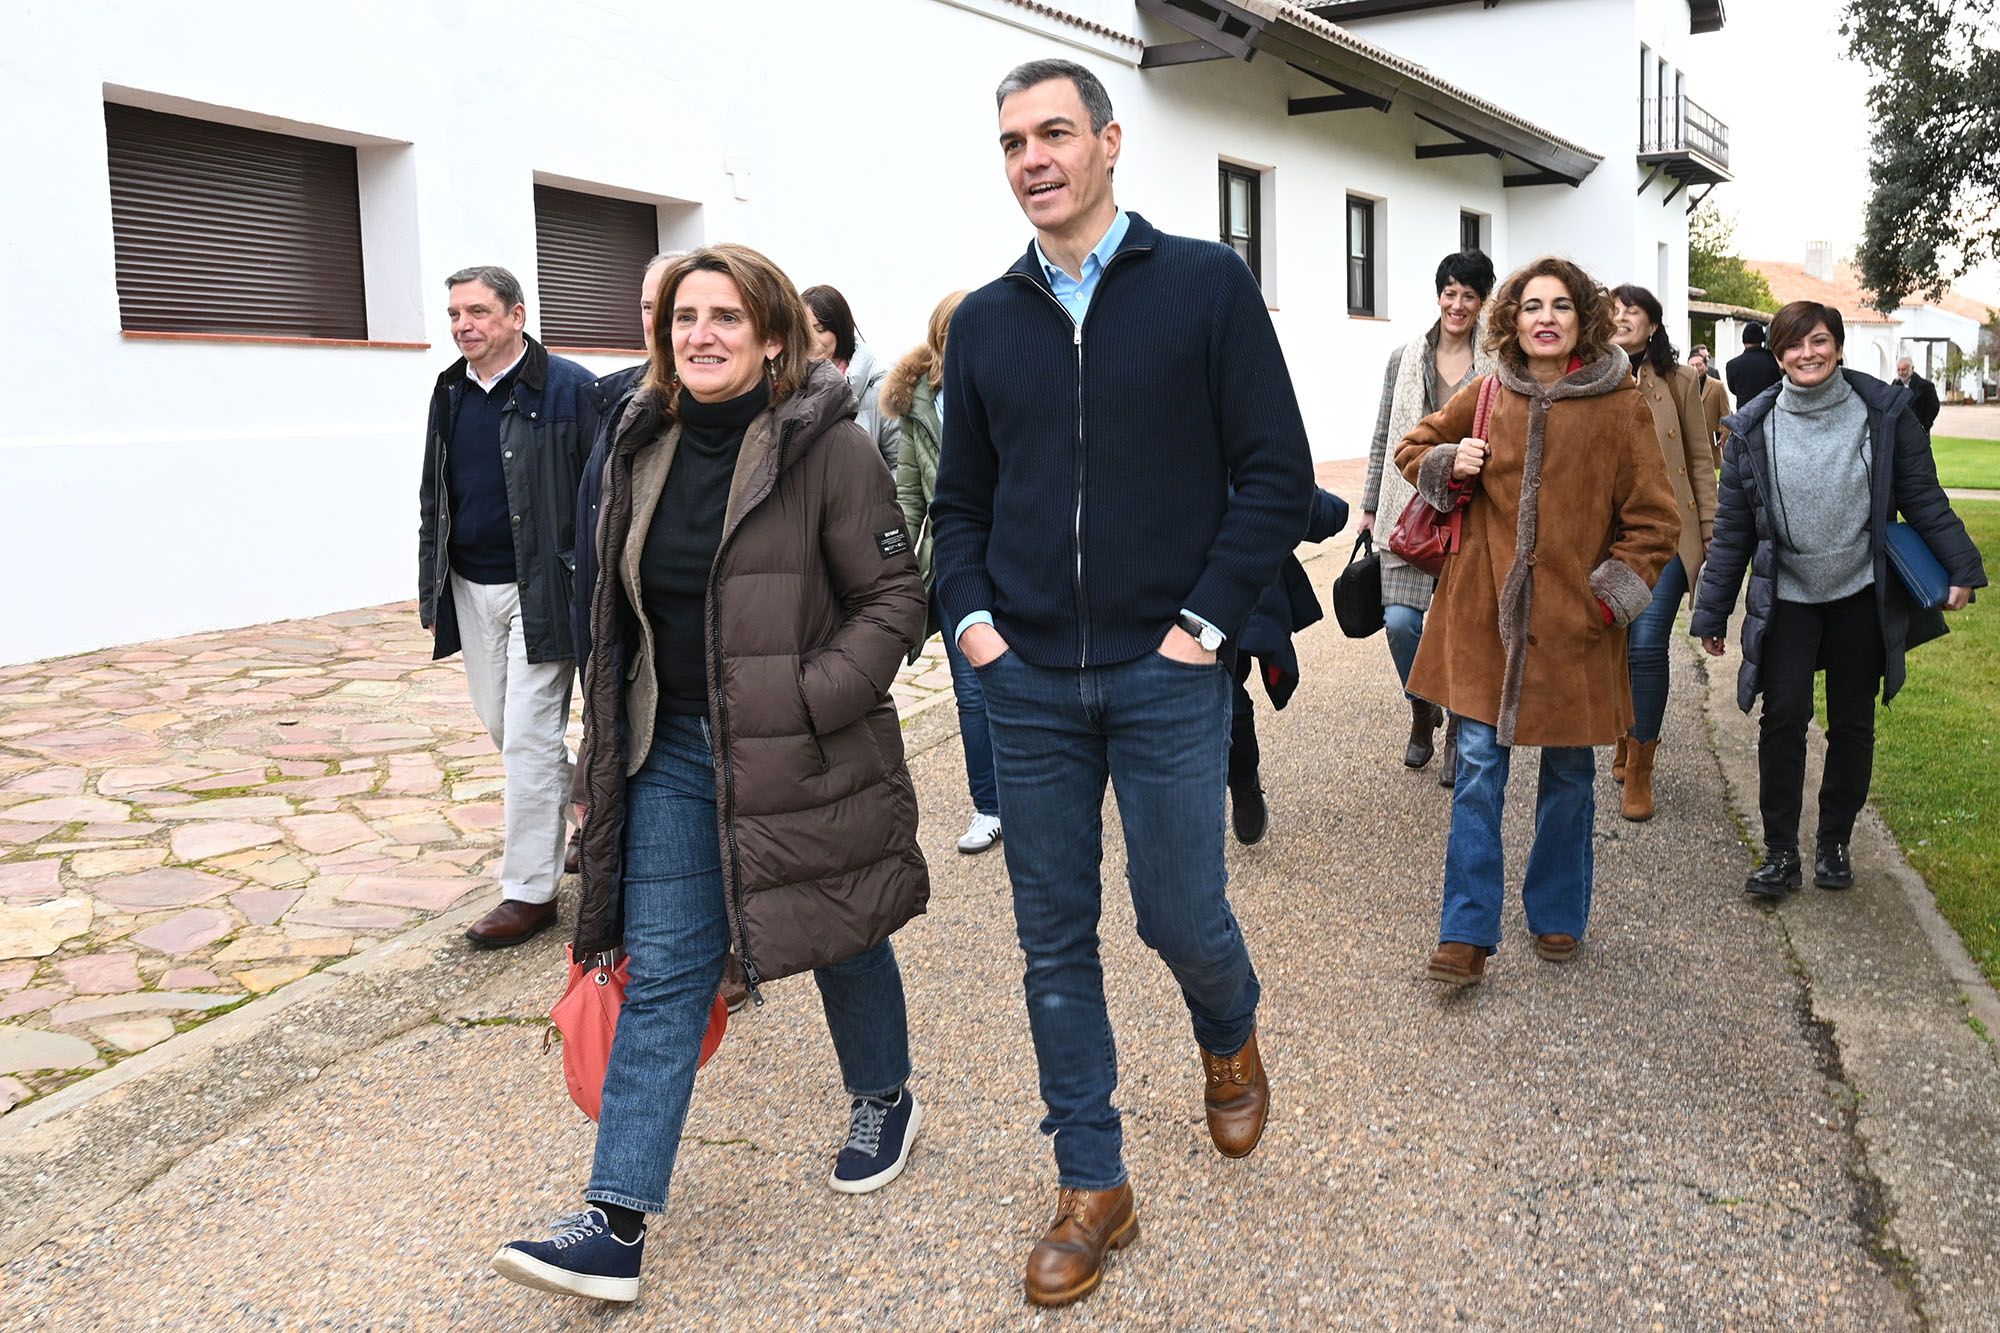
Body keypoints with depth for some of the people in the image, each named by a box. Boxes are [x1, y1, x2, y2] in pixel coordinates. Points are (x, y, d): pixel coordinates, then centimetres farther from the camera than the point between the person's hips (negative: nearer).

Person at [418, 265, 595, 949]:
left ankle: (530, 890, 3)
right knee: (501, 726, 15)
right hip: (471, 589, 7)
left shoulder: (568, 389, -10)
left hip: (541, 590, -7)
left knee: (529, 737, -6)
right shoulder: (450, 394, 11)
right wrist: (432, 589, 16)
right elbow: (433, 500, 19)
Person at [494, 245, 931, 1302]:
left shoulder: (828, 447, -12)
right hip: (673, 750, 4)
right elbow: (620, 609, 15)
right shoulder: (642, 446, 6)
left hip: (802, 758, -4)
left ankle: (885, 1099, 44)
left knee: (842, 941, 16)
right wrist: (615, 741, 15)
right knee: (661, 975, 1)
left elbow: (892, 598, -12)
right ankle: (616, 1223, 4)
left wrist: (807, 704, -21)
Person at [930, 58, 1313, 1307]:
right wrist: (972, 617, 1)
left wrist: (1205, 622, -10)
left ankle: (1232, 1039, 40)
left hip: (1166, 676, -3)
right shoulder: (986, 321, 9)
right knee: (1056, 938, 7)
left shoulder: (1207, 284, -2)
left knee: (1182, 913, 3)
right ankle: (1092, 1187, 22)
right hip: (1030, 682, 4)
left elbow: (1279, 474, -5)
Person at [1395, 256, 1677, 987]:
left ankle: (1557, 914, 32)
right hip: (1485, 617, 1)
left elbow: (1654, 521, 0)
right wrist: (1450, 467, -4)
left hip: (1573, 624, -1)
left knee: (1568, 777, 13)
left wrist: (1611, 596, -9)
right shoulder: (1483, 399, 2)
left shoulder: (1620, 407, -4)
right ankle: (1466, 936, 5)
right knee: (1478, 771, -1)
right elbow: (1413, 448, 18)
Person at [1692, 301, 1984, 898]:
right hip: (1787, 598, 0)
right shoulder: (1754, 429, -2)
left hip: (1861, 596, 0)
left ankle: (1835, 844, 24)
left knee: (1853, 722, 9)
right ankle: (1780, 852, 5)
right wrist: (1712, 612, 1)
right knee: (1783, 718, -6)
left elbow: (1924, 498, 0)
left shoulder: (1883, 412, -4)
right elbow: (1732, 529, 1)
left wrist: (1961, 567, -11)